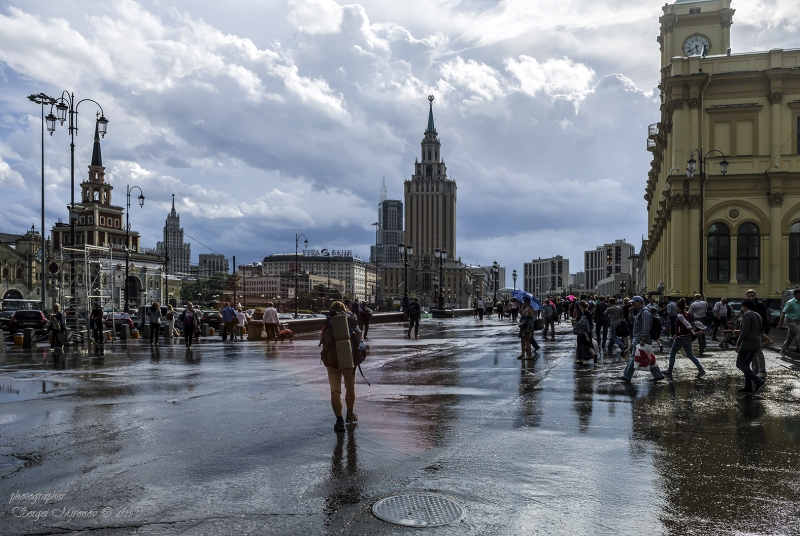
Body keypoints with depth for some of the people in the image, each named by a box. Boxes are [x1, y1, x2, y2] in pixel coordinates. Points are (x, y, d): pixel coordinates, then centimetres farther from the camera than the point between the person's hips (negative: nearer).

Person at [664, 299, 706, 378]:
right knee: (690, 355, 13)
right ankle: (701, 370, 3)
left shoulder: (679, 315, -14)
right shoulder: (688, 314, 10)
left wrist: (693, 332, -36)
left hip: (681, 338, -8)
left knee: (672, 354, 8)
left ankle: (669, 371, 15)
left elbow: (687, 324, -26)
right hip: (688, 337, 8)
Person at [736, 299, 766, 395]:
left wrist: (738, 344, -14)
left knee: (740, 364, -3)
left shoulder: (747, 315, -13)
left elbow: (744, 331, -20)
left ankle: (758, 381, -13)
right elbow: (759, 332, 19)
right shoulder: (757, 316, 14)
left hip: (748, 344, -9)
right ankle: (748, 388, 12)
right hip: (757, 344, 9)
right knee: (745, 364, 14)